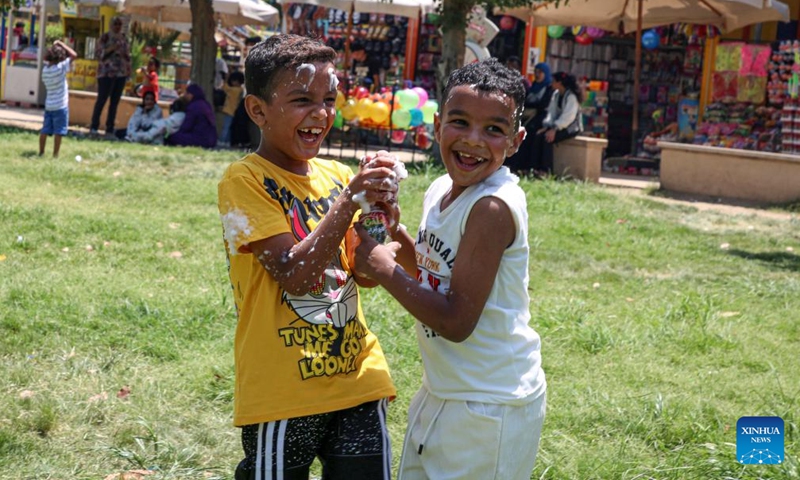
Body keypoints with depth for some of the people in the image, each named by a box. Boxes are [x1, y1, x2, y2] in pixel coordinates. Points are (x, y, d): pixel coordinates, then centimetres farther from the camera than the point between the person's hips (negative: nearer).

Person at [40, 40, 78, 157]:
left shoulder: (45, 69, 0)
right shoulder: (60, 68, -16)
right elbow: (73, 55, -13)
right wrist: (61, 44, -5)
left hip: (48, 105, 6)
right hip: (60, 105, -5)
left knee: (45, 130, 9)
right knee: (58, 131, 0)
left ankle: (41, 152, 12)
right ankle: (55, 155, 1)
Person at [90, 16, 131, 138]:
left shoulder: (124, 38, 13)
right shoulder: (105, 37, -4)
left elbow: (128, 55, 18)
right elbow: (98, 54, -9)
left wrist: (128, 69, 10)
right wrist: (112, 49, -21)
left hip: (121, 73, 6)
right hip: (107, 72, -6)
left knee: (115, 102, 6)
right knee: (102, 99, -6)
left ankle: (109, 130, 10)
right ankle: (93, 127, 1)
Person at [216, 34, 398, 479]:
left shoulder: (337, 175, 7)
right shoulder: (246, 181, -10)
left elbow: (364, 273, 6)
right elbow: (292, 275, -19)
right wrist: (349, 200, -22)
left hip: (357, 377, 5)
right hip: (283, 390, -5)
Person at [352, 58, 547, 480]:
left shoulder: (493, 207, -23)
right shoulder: (442, 190, 3)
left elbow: (456, 322, -25)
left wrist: (383, 269, -18)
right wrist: (394, 231, 2)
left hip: (490, 408, -9)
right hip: (441, 393, 9)